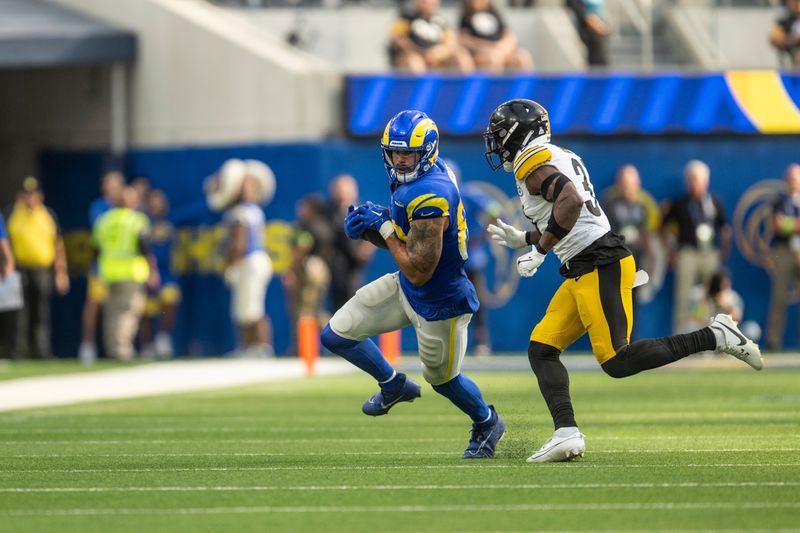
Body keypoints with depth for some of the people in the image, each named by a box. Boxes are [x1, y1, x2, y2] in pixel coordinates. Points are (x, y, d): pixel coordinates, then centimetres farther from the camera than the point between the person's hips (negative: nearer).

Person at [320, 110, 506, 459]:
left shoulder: (430, 199, -33)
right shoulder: (411, 178, -4)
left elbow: (418, 271, -30)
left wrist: (384, 228, -21)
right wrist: (368, 230, -10)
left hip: (438, 305, -9)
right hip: (406, 288, 9)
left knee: (442, 378, 15)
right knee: (336, 335, 7)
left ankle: (487, 424, 45)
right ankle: (394, 386, 31)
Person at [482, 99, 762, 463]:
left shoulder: (533, 161, -9)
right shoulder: (562, 159, 21)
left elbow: (570, 201, -27)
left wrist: (539, 249, -19)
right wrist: (523, 239, 29)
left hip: (602, 267, -10)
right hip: (583, 273, 10)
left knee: (617, 362, -13)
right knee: (541, 349, 5)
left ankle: (714, 337, -7)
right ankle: (567, 433, -6)